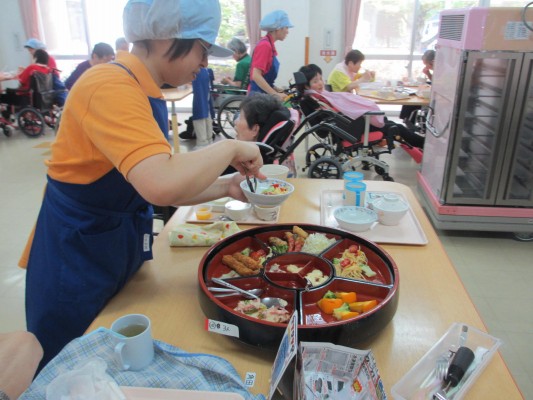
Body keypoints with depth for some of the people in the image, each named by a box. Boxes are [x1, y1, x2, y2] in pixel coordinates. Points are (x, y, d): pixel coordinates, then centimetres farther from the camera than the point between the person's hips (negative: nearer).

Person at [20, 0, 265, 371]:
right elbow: (161, 185, -40)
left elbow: (159, 184, 6)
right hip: (76, 260, -8)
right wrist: (230, 147, -25)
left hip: (121, 250, 8)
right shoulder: (111, 87, -25)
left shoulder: (144, 93, 4)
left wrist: (225, 187, -5)